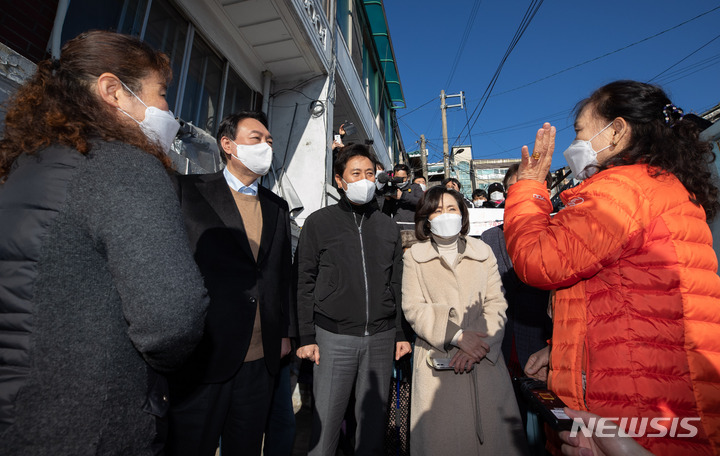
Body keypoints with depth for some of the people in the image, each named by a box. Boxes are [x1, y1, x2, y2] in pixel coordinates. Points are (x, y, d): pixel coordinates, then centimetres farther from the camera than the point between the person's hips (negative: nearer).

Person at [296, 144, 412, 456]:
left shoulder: (388, 227, 10)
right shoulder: (318, 223, 1)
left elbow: (396, 284, 12)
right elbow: (305, 283, 0)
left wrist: (402, 333, 8)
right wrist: (306, 337, -4)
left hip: (381, 338, 3)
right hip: (334, 337, -2)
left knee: (373, 420, 14)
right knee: (325, 422, 5)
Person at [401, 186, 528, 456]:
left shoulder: (483, 252, 11)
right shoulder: (414, 256, 4)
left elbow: (496, 304, 2)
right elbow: (413, 309, -4)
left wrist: (478, 345, -13)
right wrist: (457, 336, -16)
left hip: (484, 362, 2)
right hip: (436, 364, -1)